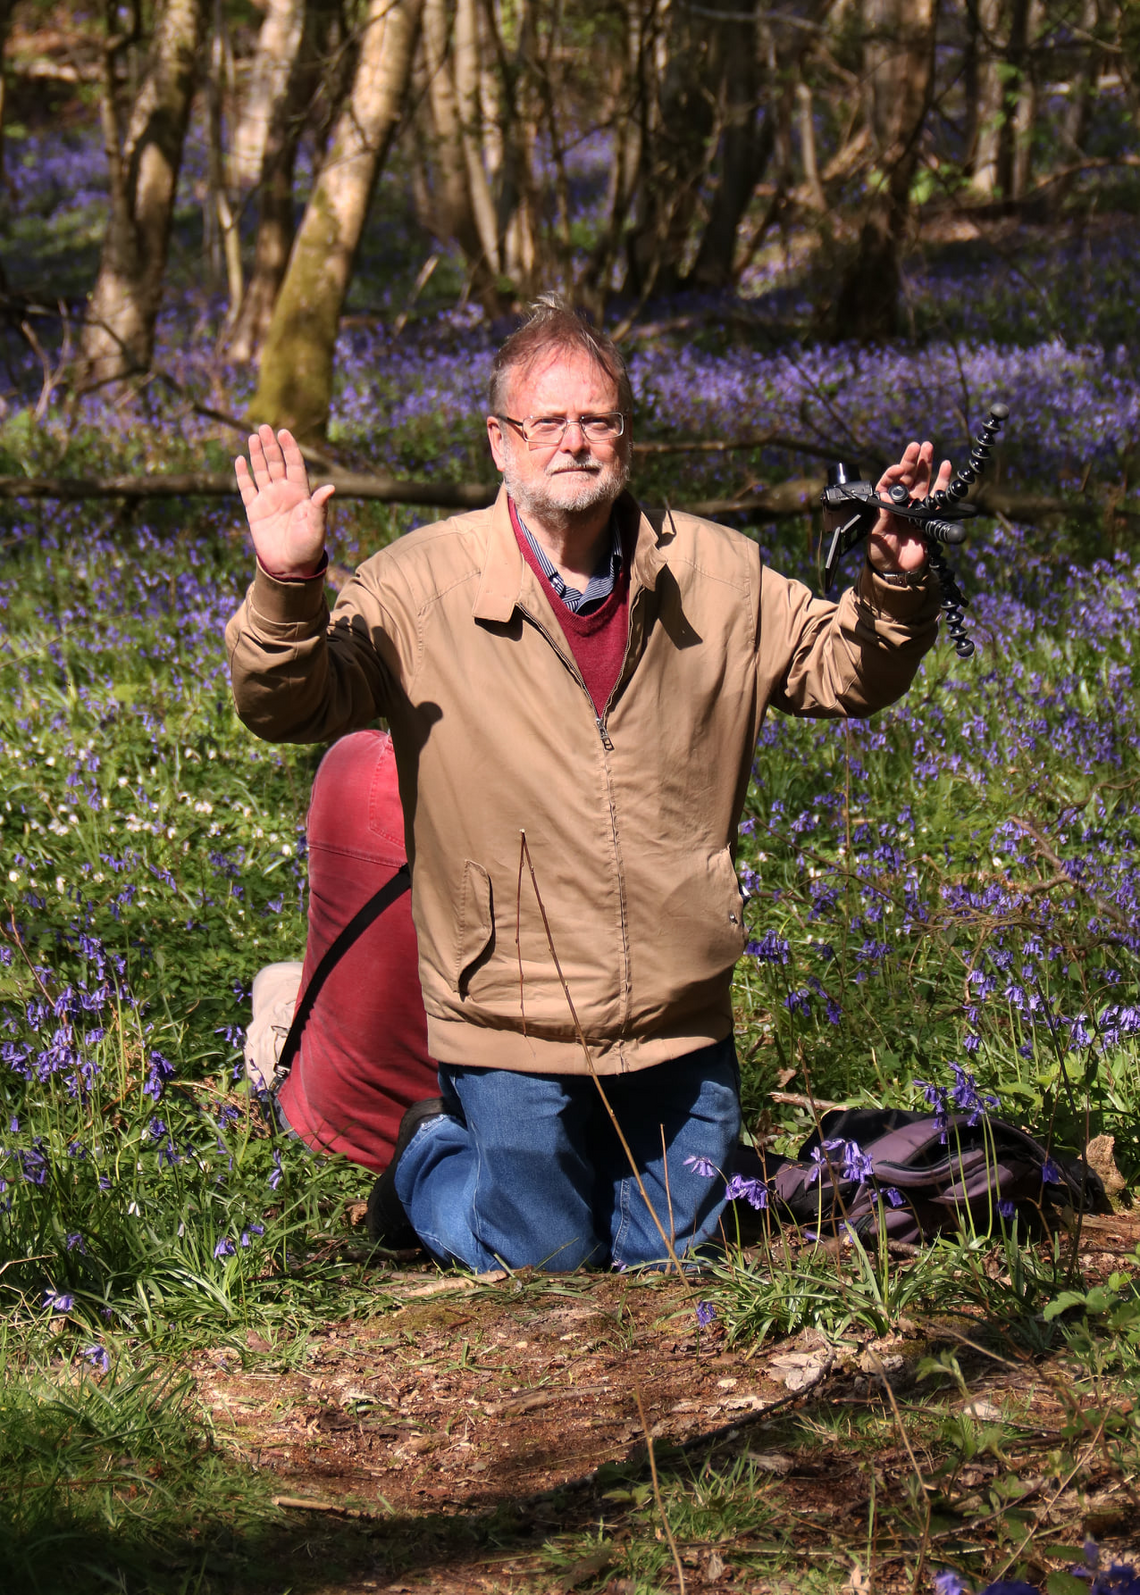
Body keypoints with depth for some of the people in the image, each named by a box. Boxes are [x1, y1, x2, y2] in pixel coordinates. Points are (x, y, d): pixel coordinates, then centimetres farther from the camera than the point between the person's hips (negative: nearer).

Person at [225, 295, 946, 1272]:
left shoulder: (718, 576, -1)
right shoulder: (422, 588, -10)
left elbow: (842, 670, 8)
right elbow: (289, 707, -16)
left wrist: (896, 585, -12)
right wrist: (287, 588, -35)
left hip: (680, 1017, 4)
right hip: (513, 1024, -3)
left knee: (673, 1251, 16)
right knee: (545, 1261, 7)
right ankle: (425, 1154, 37)